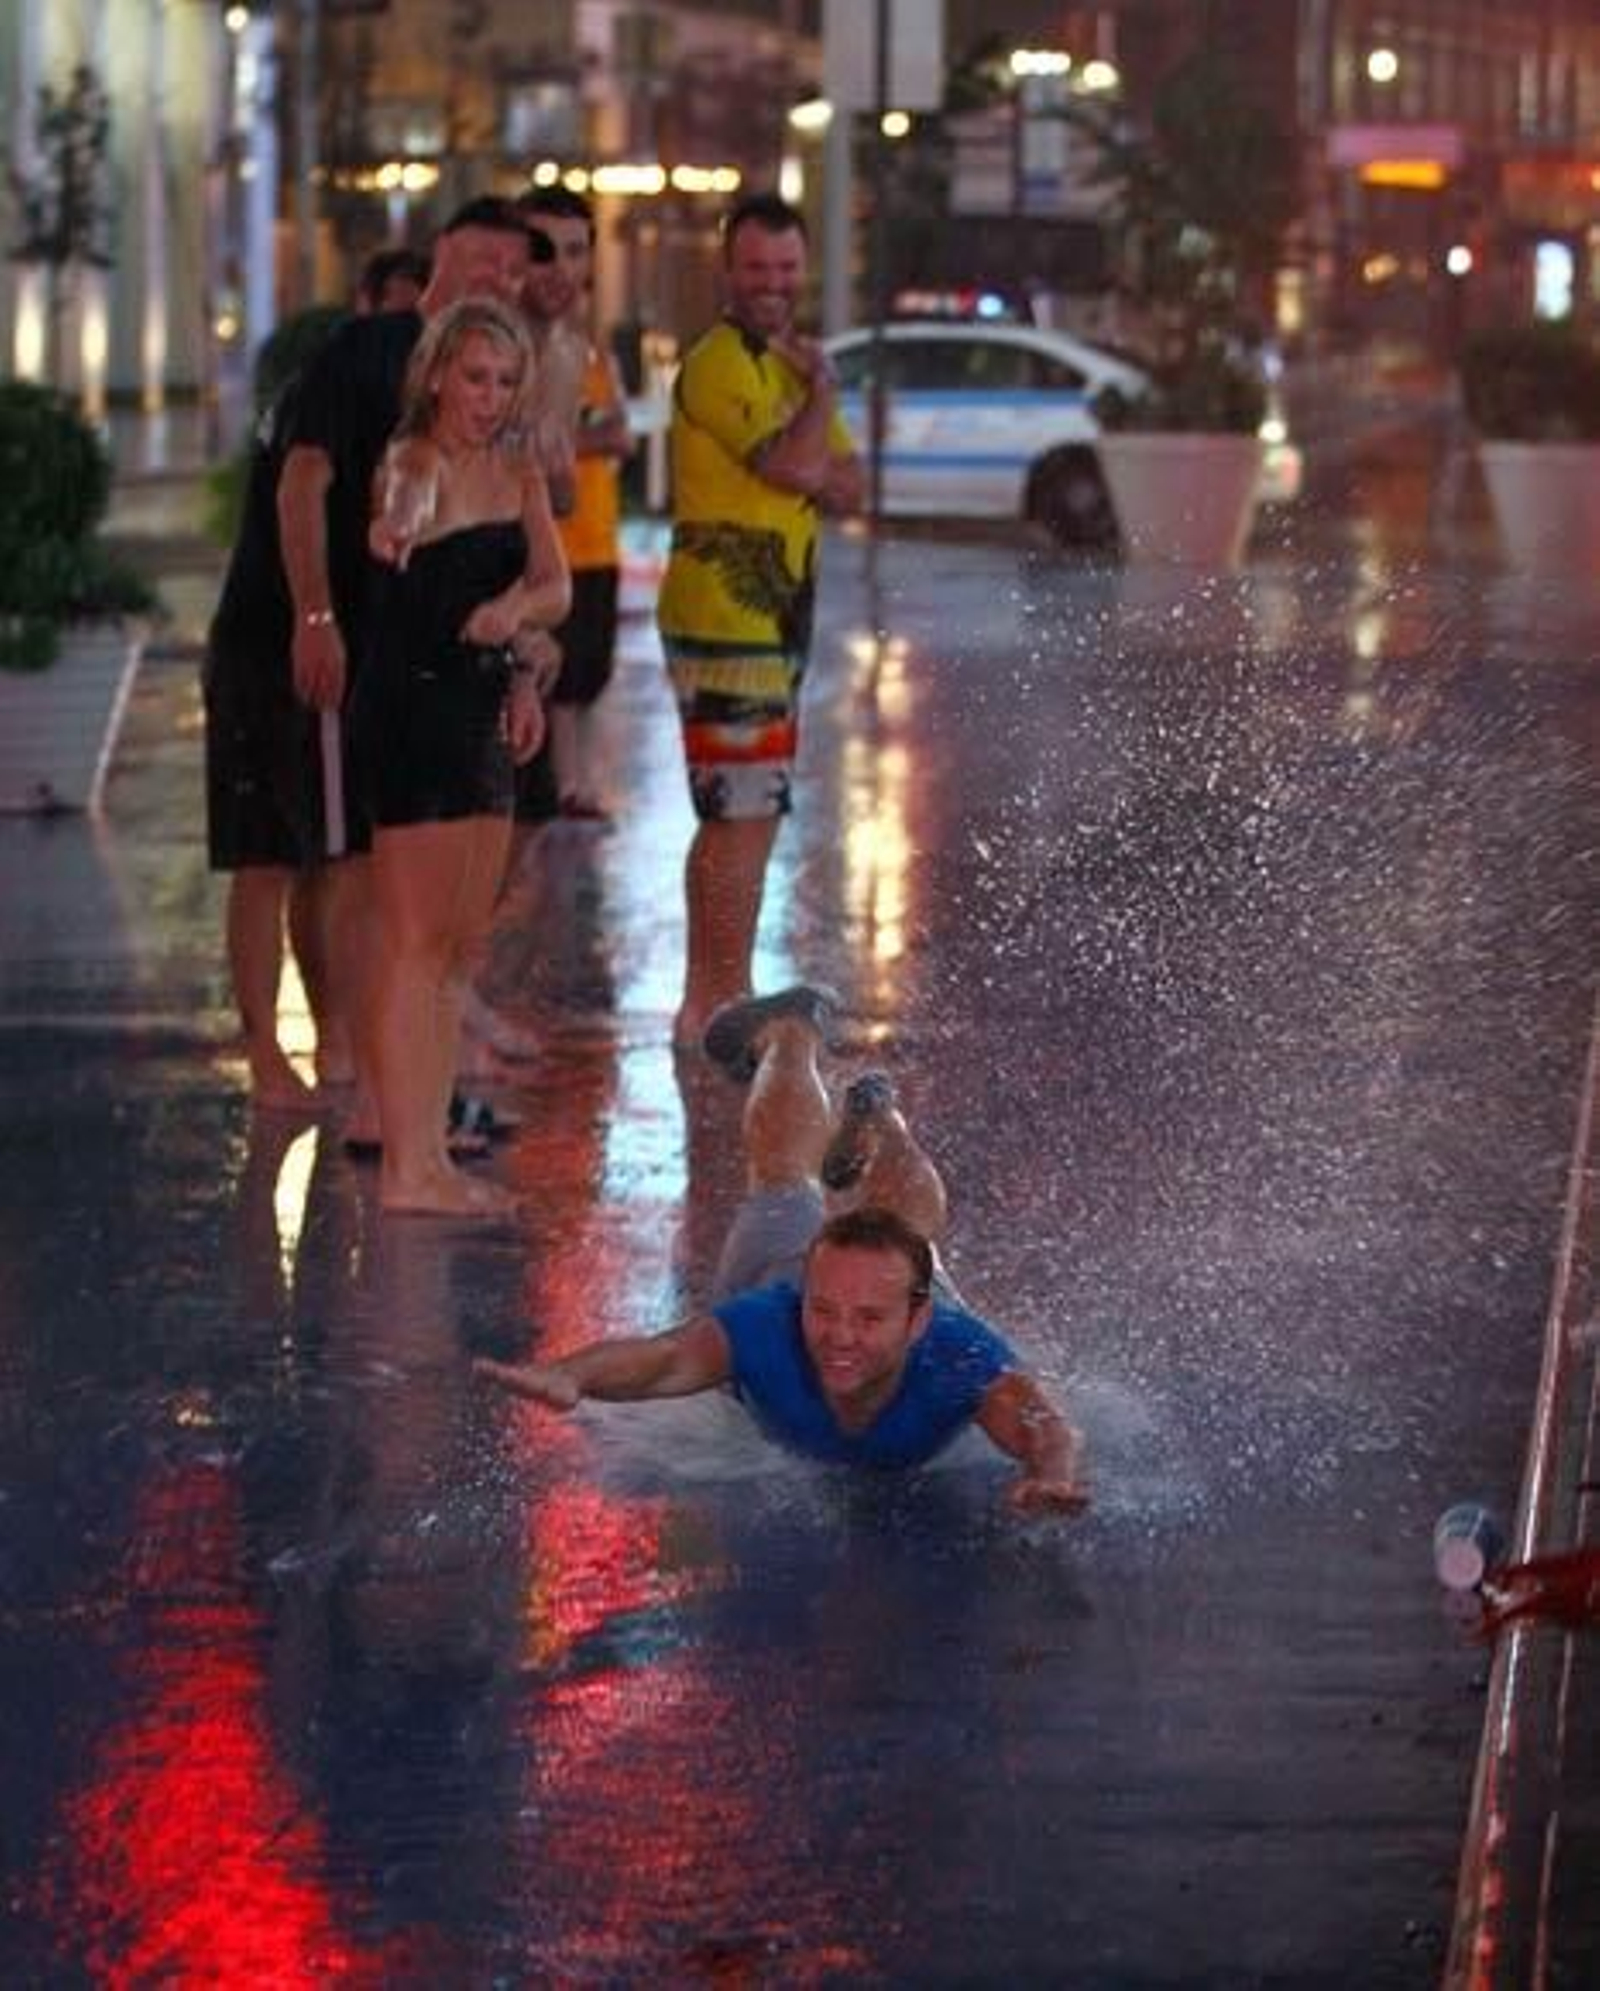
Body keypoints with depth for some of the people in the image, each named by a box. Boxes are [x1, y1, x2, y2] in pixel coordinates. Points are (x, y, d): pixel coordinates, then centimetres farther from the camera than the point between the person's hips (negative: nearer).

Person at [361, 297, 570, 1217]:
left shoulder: (519, 476, 10)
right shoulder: (414, 462, -12)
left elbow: (556, 586, 1)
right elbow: (398, 521, -35)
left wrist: (514, 607, -22)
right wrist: (397, 527, -59)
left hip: (485, 709, 8)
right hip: (411, 703, -8)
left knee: (464, 944, 11)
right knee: (416, 943, -8)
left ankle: (432, 1154, 18)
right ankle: (406, 1167, -7)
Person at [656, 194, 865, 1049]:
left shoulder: (787, 362, 18)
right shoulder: (720, 361, -13)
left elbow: (846, 487, 12)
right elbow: (793, 466, -23)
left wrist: (806, 468, -9)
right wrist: (823, 388, -7)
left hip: (767, 623, 10)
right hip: (725, 618, -10)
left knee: (730, 817, 15)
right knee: (747, 816, -10)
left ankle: (704, 1004, 23)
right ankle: (727, 1005, -7)